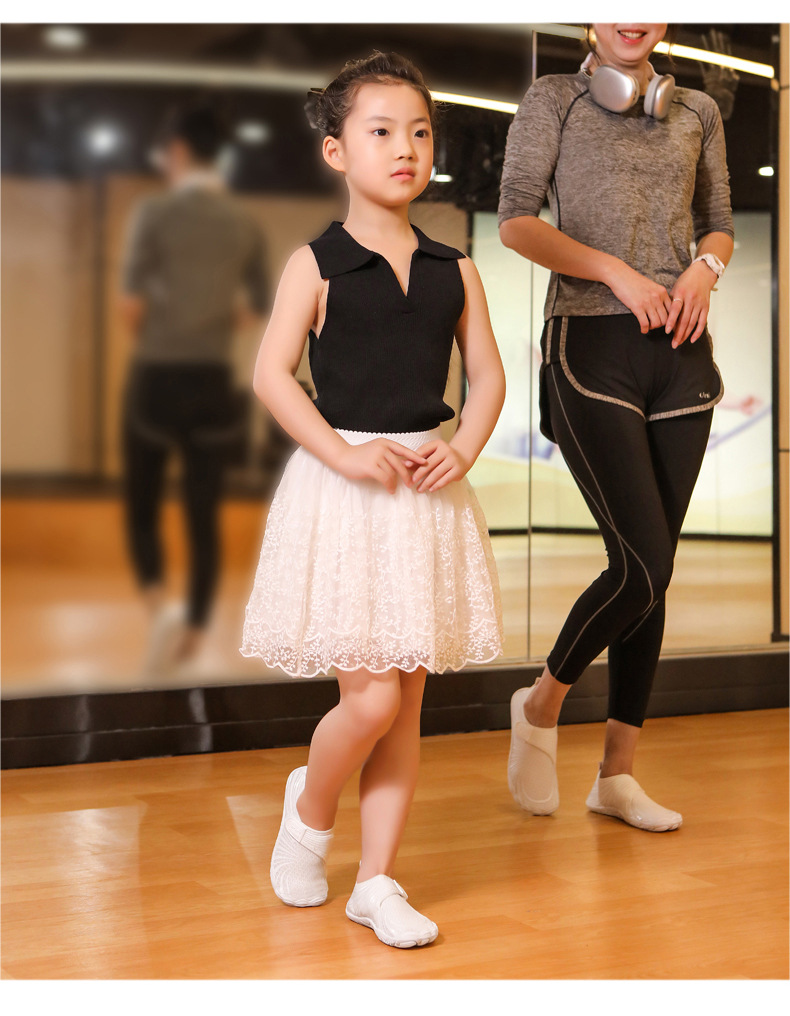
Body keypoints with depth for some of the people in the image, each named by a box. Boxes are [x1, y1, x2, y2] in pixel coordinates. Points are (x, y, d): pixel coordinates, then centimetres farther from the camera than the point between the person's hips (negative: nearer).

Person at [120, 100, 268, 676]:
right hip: (214, 382, 3)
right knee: (204, 517, 7)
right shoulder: (246, 225, 5)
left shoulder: (156, 213, -8)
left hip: (157, 377, -3)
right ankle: (193, 639, 10)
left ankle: (161, 607, -13)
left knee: (142, 507, 9)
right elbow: (259, 311, 11)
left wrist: (148, 337, 6)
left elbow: (132, 305, -13)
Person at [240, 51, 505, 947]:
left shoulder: (453, 270, 8)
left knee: (406, 706, 7)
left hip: (430, 493, 4)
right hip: (344, 493, -4)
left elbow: (486, 374, 11)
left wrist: (463, 450, -6)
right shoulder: (316, 264, -3)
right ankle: (309, 808, 23)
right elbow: (272, 376, -9)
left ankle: (377, 881, 18)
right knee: (370, 698, -9)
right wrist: (343, 453, -17)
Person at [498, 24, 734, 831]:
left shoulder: (696, 114, 17)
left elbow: (719, 224, 21)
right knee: (643, 565, -14)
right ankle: (541, 703, 12)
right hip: (592, 347, -5)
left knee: (651, 573, 4)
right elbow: (515, 221, -3)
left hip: (679, 354, 5)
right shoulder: (553, 101, 5)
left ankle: (617, 775, 13)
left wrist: (704, 268, -2)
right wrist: (617, 271, -14)